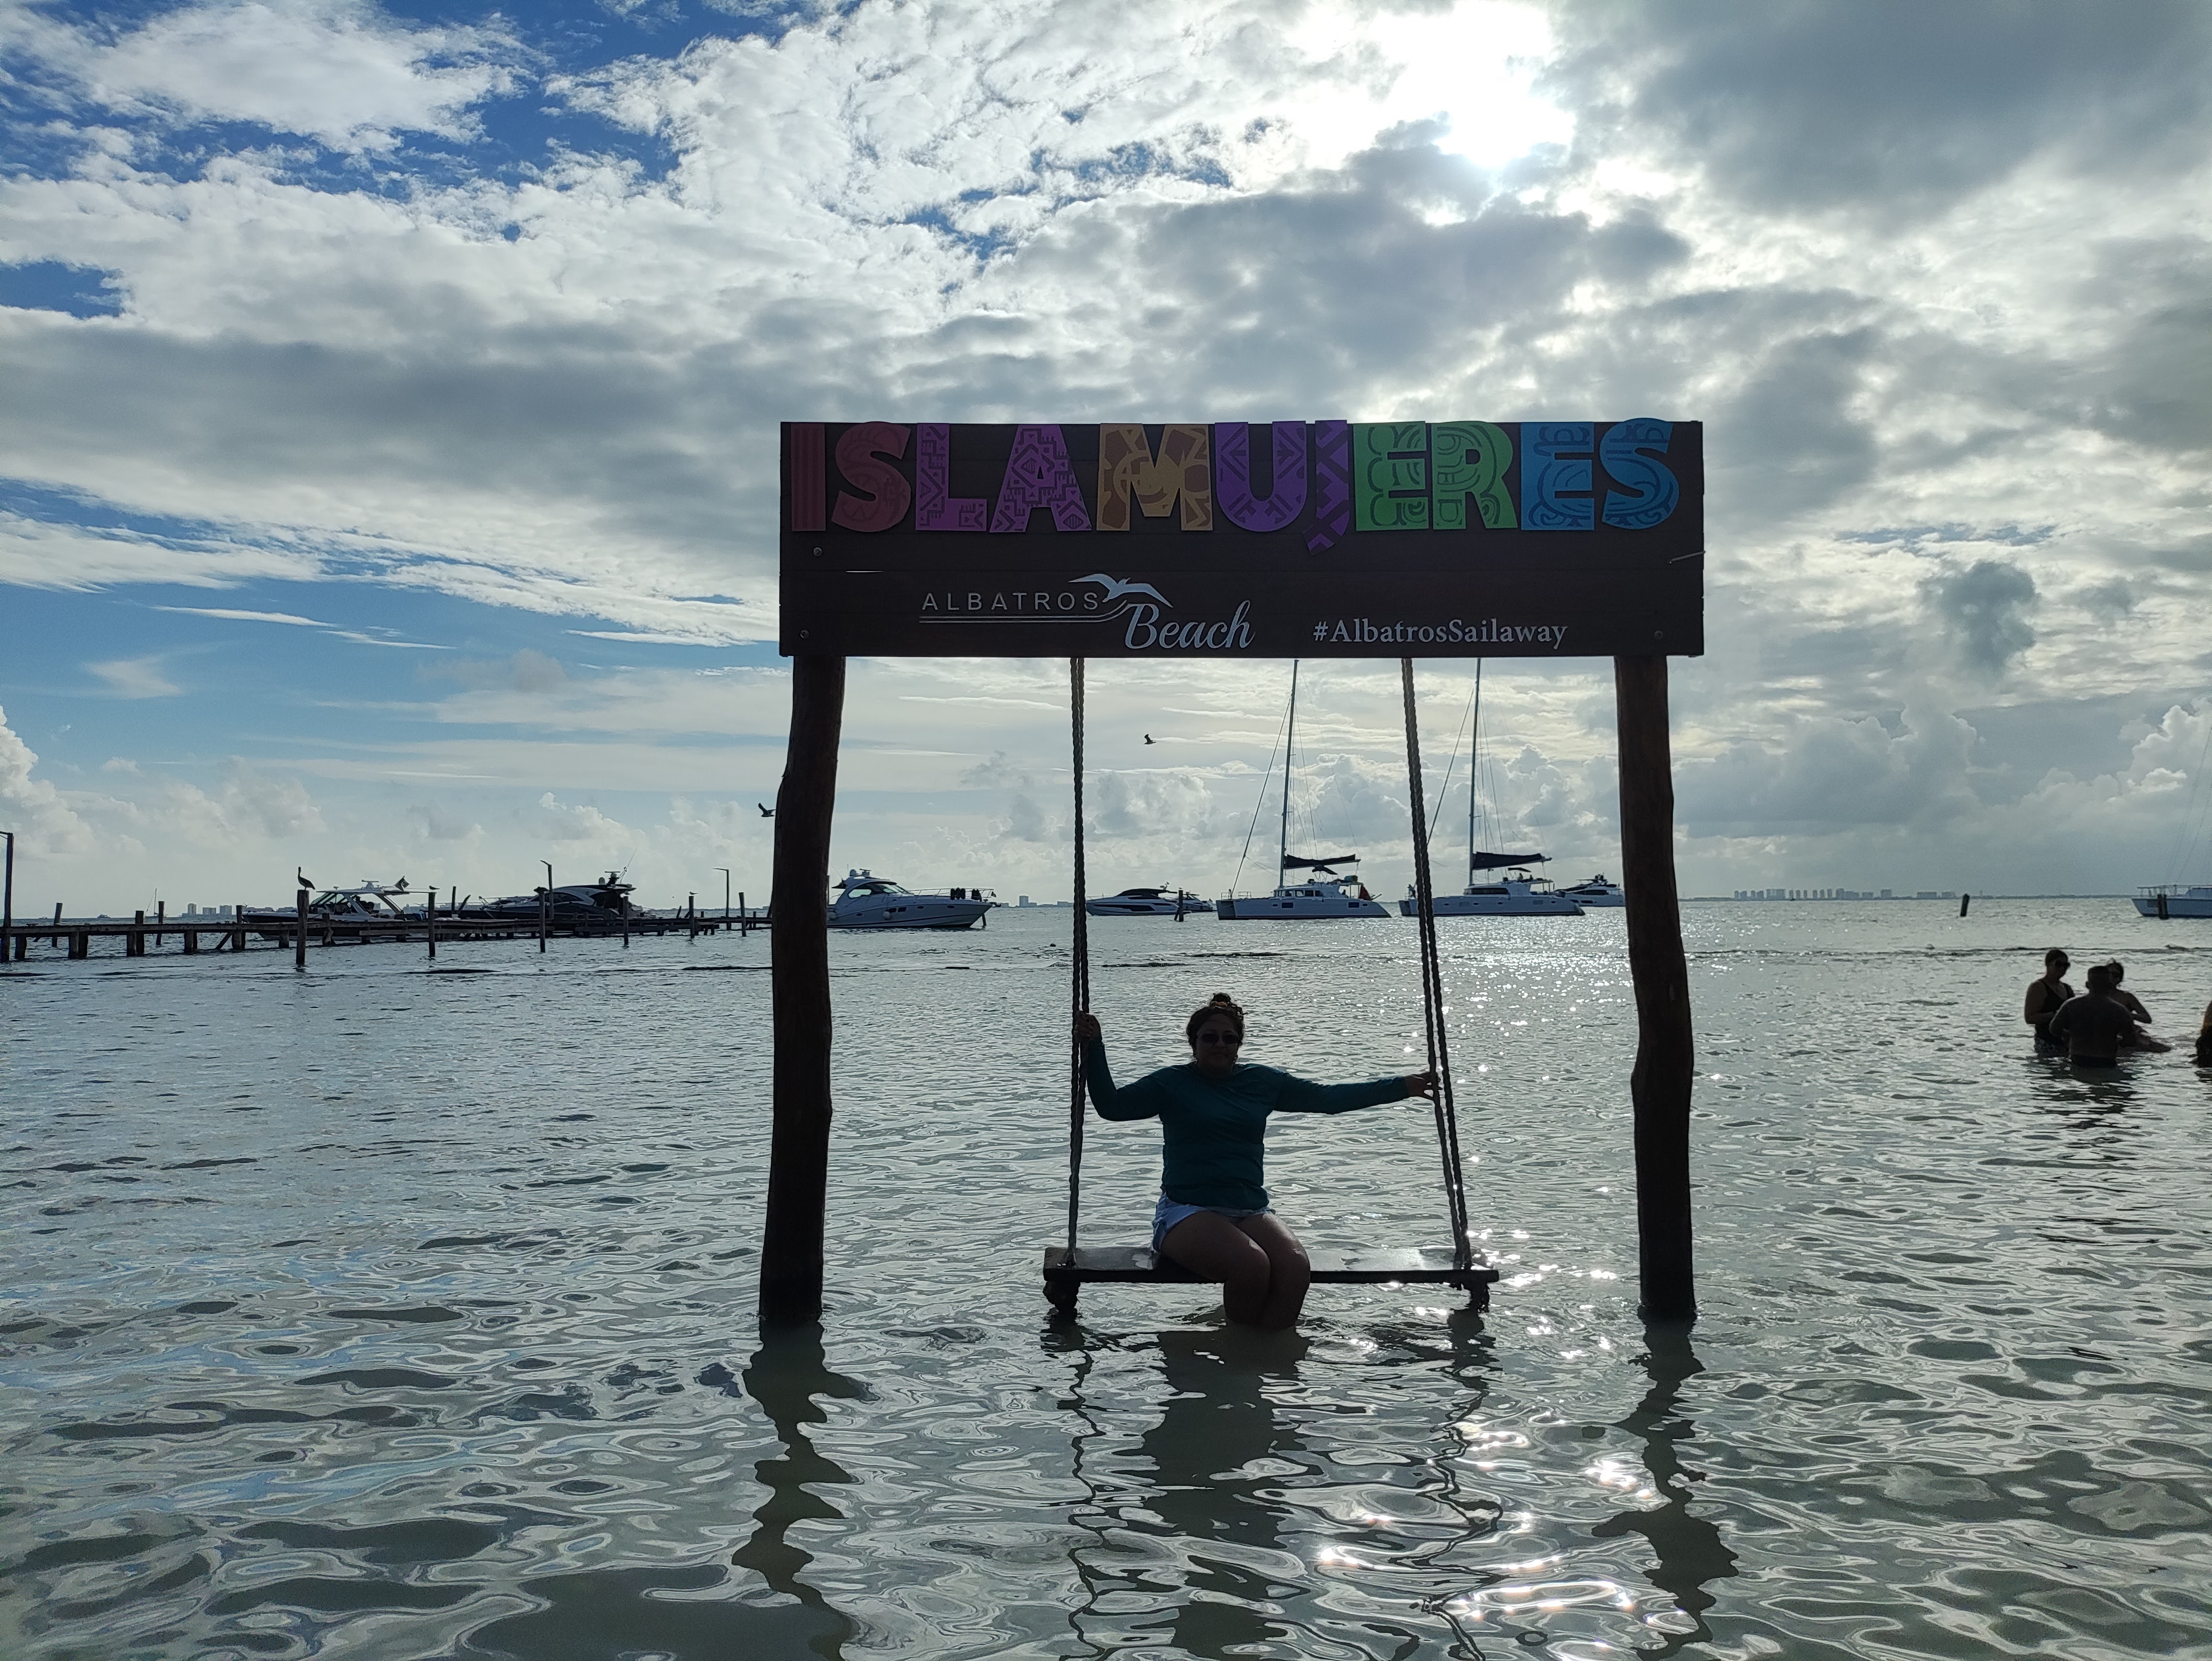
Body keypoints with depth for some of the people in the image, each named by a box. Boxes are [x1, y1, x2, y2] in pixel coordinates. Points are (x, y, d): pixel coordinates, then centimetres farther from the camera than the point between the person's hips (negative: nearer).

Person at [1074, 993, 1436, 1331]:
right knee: (1252, 1266, -32)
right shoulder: (1173, 1083, 5)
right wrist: (1094, 1049, -17)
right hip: (1187, 1210, -4)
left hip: (1251, 1210, 4)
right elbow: (1112, 1105, -5)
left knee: (1294, 1266, -28)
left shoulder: (1263, 1082, 15)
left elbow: (1328, 1098, 20)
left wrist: (1403, 1087, 20)